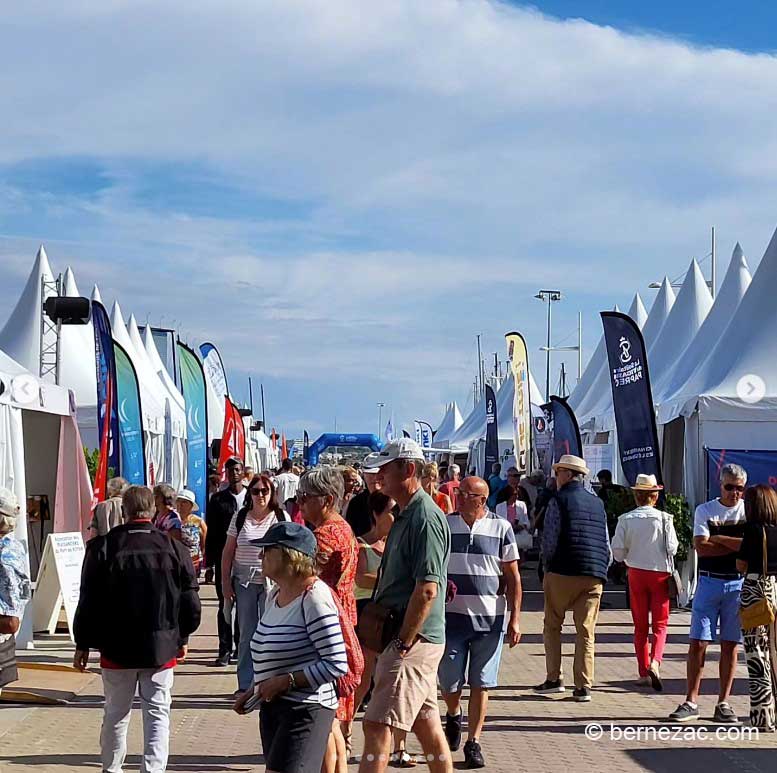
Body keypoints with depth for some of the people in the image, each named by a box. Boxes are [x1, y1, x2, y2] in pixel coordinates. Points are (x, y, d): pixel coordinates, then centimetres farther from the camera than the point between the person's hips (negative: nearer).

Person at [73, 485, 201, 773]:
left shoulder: (102, 547, -6)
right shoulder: (174, 548, -3)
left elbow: (89, 601, -3)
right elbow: (190, 601, 3)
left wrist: (83, 645, 8)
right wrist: (182, 638, 17)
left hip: (117, 647, 0)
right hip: (162, 647, 0)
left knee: (115, 714, 14)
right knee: (157, 714, 5)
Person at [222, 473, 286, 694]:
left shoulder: (281, 517, 2)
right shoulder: (240, 517, 5)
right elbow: (228, 552, 7)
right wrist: (225, 581, 3)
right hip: (244, 582, 1)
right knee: (247, 634, 6)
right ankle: (245, 685, 13)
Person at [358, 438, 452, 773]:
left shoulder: (425, 518, -17)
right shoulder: (405, 516, 15)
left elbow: (427, 589, -23)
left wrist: (402, 643, -19)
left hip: (414, 641, -10)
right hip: (415, 641, 10)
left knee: (377, 726, -11)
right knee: (426, 724, 16)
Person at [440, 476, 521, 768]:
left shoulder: (500, 528, -1)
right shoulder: (443, 525, 2)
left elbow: (513, 576, 2)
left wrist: (515, 617, -2)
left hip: (490, 620, -1)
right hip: (451, 616, 1)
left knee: (480, 685, 3)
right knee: (449, 683, 5)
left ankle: (473, 743, 15)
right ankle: (453, 715, 38)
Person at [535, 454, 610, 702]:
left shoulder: (558, 500, -3)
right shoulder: (597, 503, 14)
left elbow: (549, 540, -9)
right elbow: (606, 543, 14)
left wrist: (548, 566, 5)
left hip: (563, 573, -4)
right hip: (595, 576, 4)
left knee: (552, 626, 11)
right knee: (586, 632, 5)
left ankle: (554, 679, 7)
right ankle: (583, 687, 2)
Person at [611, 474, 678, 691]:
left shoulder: (626, 519, -6)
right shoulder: (664, 519, -9)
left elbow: (617, 551, -6)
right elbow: (672, 548, -8)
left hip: (636, 573, 1)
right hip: (660, 573, -1)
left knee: (640, 625, 11)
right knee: (660, 623, 6)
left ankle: (644, 673, 11)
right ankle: (654, 662, -18)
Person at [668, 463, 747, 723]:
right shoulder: (704, 511, 4)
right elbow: (701, 547, -9)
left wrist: (719, 539, -9)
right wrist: (737, 545, -10)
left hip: (738, 583, 0)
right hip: (709, 582, 0)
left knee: (730, 645, 4)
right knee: (698, 642, -3)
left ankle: (723, 704, 11)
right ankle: (691, 702, 1)